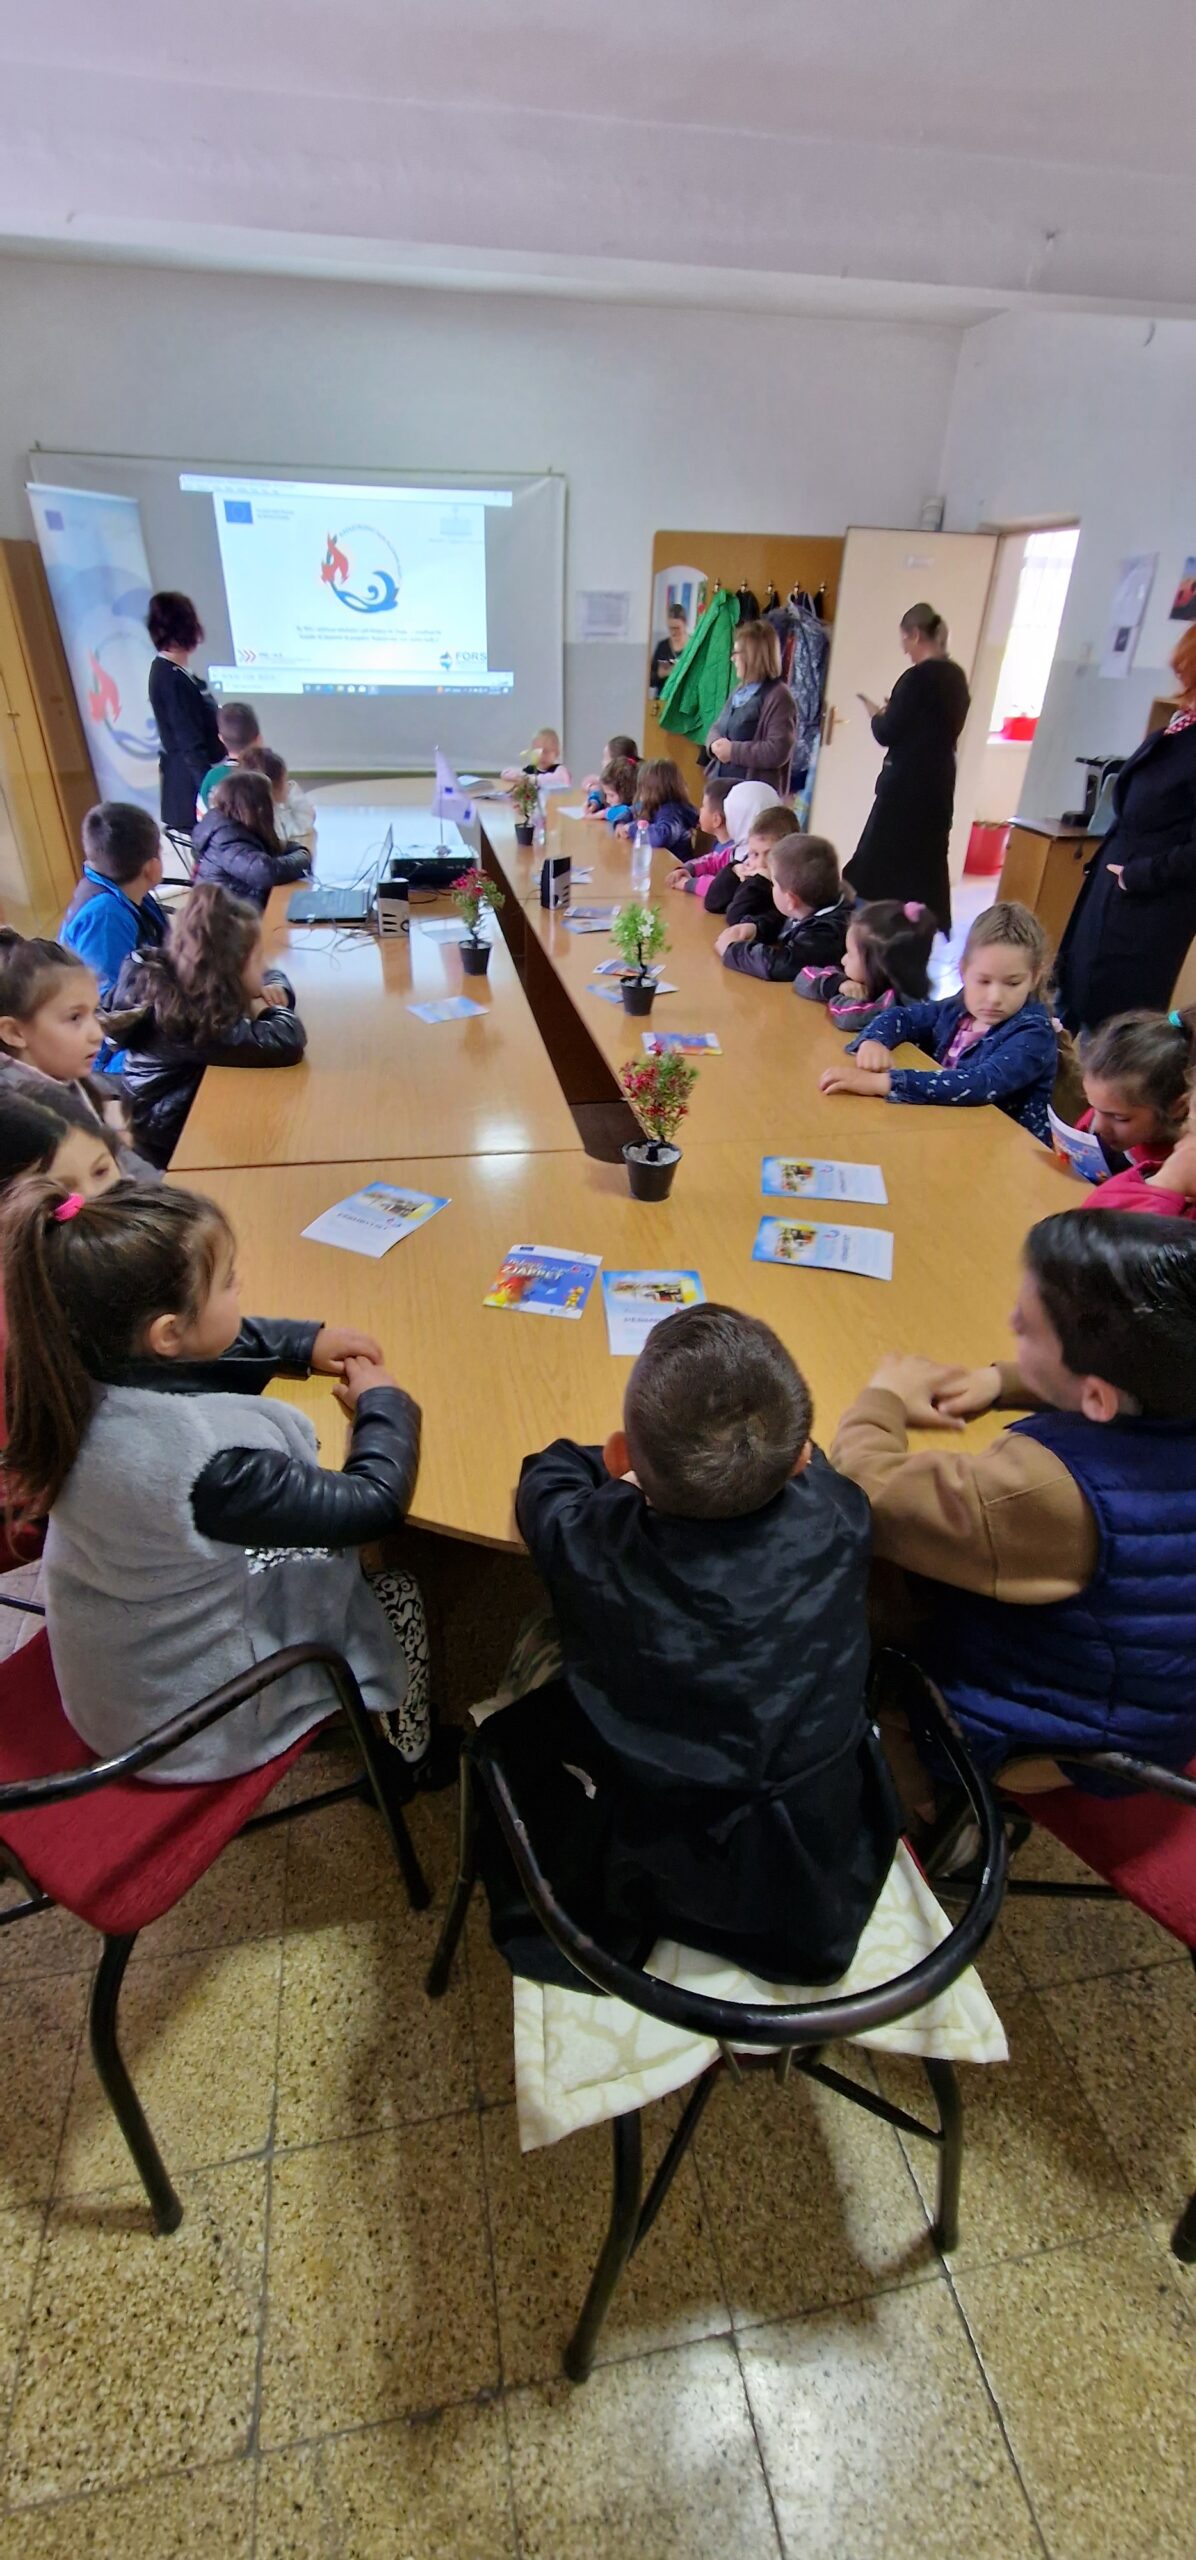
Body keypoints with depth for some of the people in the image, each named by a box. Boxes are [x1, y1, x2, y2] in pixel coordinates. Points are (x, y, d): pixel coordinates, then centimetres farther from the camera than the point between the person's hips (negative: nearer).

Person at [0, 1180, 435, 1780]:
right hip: (193, 1725, -7)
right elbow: (374, 1503, -28)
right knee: (398, 1600, 15)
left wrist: (305, 1342, -1)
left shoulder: (80, 1376, -20)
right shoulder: (212, 1460, -43)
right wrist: (383, 1403, -13)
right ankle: (406, 1760, 42)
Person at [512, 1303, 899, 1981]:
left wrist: (627, 1467, 14)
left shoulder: (590, 1544, -25)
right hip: (832, 1883, 2)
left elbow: (547, 1475, 0)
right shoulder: (837, 1521, -21)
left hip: (657, 1891, -1)